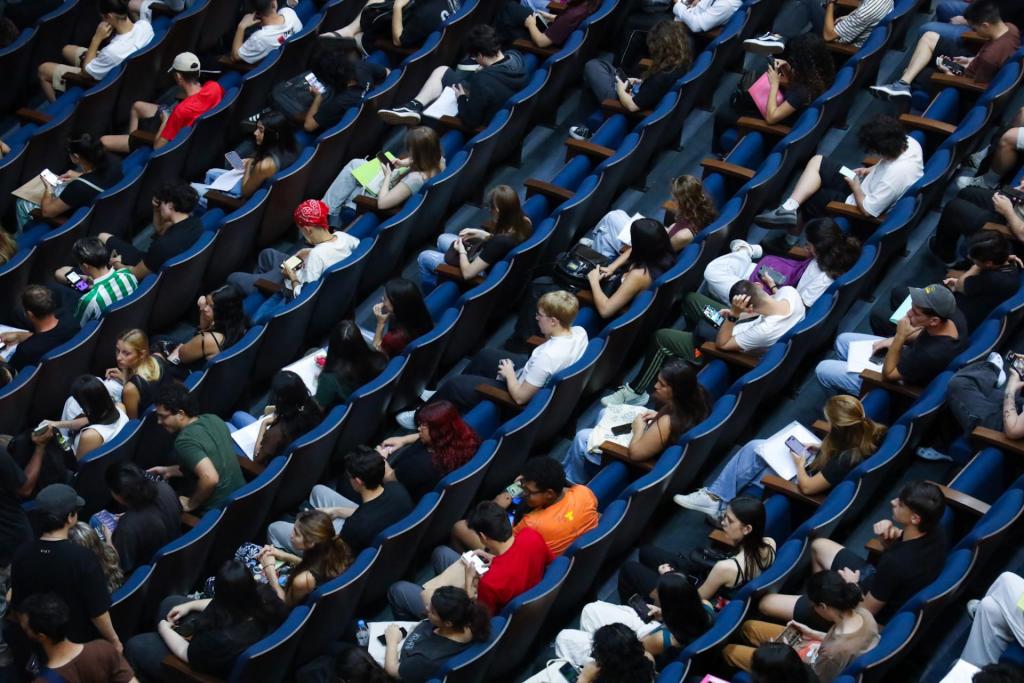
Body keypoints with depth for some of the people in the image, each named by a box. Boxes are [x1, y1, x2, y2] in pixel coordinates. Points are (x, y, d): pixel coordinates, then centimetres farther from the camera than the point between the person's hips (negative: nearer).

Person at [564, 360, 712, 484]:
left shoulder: (667, 422, -43)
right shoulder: (696, 395, -20)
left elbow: (634, 453, -34)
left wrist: (638, 429, -17)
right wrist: (659, 415, -6)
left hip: (647, 462, -8)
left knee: (582, 438, 6)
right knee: (606, 414, 23)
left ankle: (571, 482, 34)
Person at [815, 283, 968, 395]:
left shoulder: (932, 354, -44)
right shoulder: (954, 314, -22)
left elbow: (888, 374, -27)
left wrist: (900, 337, -34)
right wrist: (894, 340, -5)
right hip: (907, 355, 8)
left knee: (823, 369, -1)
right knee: (843, 340, 19)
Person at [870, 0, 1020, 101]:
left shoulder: (989, 57, -40)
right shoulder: (1010, 28, -15)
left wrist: (948, 72, -13)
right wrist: (972, 60, 1)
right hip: (975, 68, 8)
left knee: (913, 72, 0)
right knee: (929, 37, 3)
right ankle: (903, 84, 1)